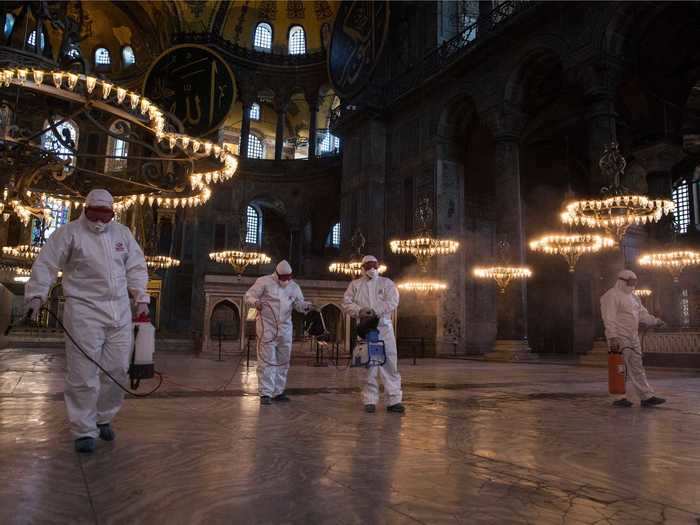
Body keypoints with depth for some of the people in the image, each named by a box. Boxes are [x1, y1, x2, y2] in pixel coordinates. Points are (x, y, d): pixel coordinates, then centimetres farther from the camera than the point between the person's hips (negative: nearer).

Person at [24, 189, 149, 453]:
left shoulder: (122, 233, 12)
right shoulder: (69, 233, -1)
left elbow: (136, 267, 15)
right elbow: (46, 264, -4)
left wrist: (141, 299, 10)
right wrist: (37, 295, -15)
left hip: (120, 312, 4)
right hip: (85, 312, -4)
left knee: (117, 370, 7)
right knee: (84, 374, -3)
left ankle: (104, 418, 27)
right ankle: (84, 431, 10)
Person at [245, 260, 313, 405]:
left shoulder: (293, 286, 10)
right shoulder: (264, 282, -4)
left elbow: (299, 303, 10)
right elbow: (248, 296, -3)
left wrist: (306, 306, -13)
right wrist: (255, 302, -26)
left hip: (285, 328, 5)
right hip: (267, 327, -5)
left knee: (283, 361, 11)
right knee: (267, 360, -7)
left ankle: (278, 392, 23)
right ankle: (265, 393, -1)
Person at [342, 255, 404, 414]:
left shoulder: (386, 283, 11)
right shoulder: (355, 285, 14)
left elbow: (392, 302, -4)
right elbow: (346, 303, 4)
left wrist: (375, 311, -17)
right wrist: (359, 311, -15)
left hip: (384, 327, 0)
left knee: (390, 363, -2)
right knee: (368, 365, 1)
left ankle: (393, 400, 3)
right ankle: (370, 400, 9)